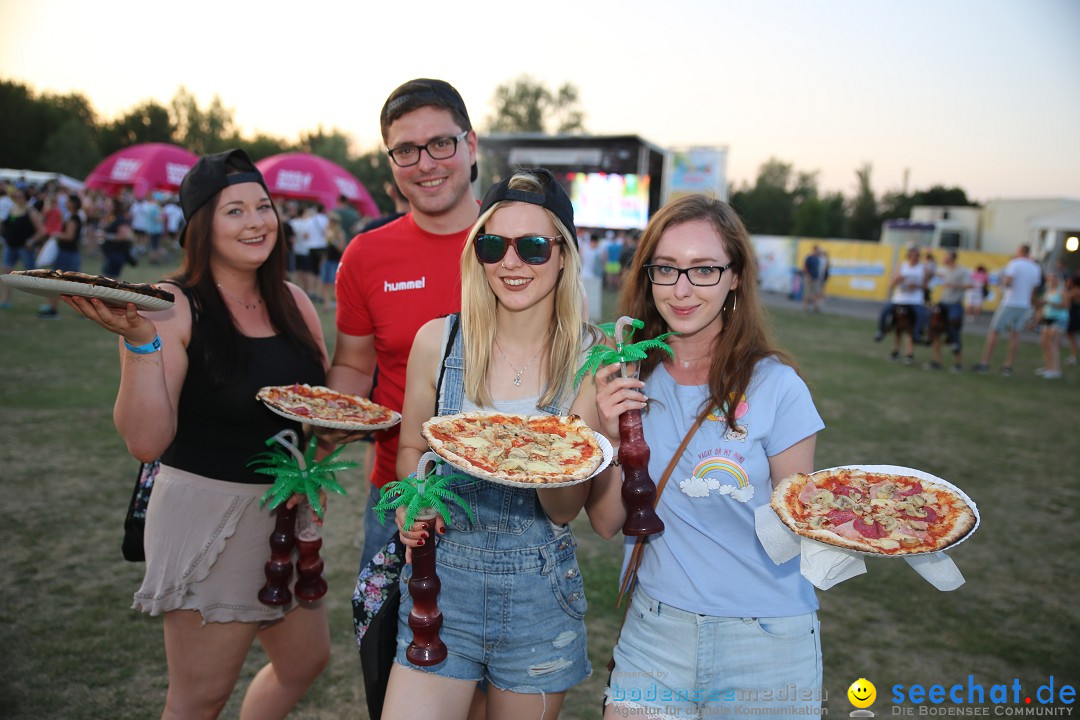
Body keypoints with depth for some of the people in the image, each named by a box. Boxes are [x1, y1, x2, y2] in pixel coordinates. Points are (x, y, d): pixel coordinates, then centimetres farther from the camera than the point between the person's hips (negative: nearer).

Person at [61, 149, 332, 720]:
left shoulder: (293, 302, 3)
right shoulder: (173, 308, -15)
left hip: (288, 508, 7)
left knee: (306, 660, 22)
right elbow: (146, 441, -20)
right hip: (207, 511, -6)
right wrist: (141, 341, -30)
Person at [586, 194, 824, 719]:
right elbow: (606, 522, -2)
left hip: (767, 642, -2)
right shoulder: (628, 380, -3)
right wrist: (611, 436, -17)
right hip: (655, 630, 2)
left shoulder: (776, 386, -13)